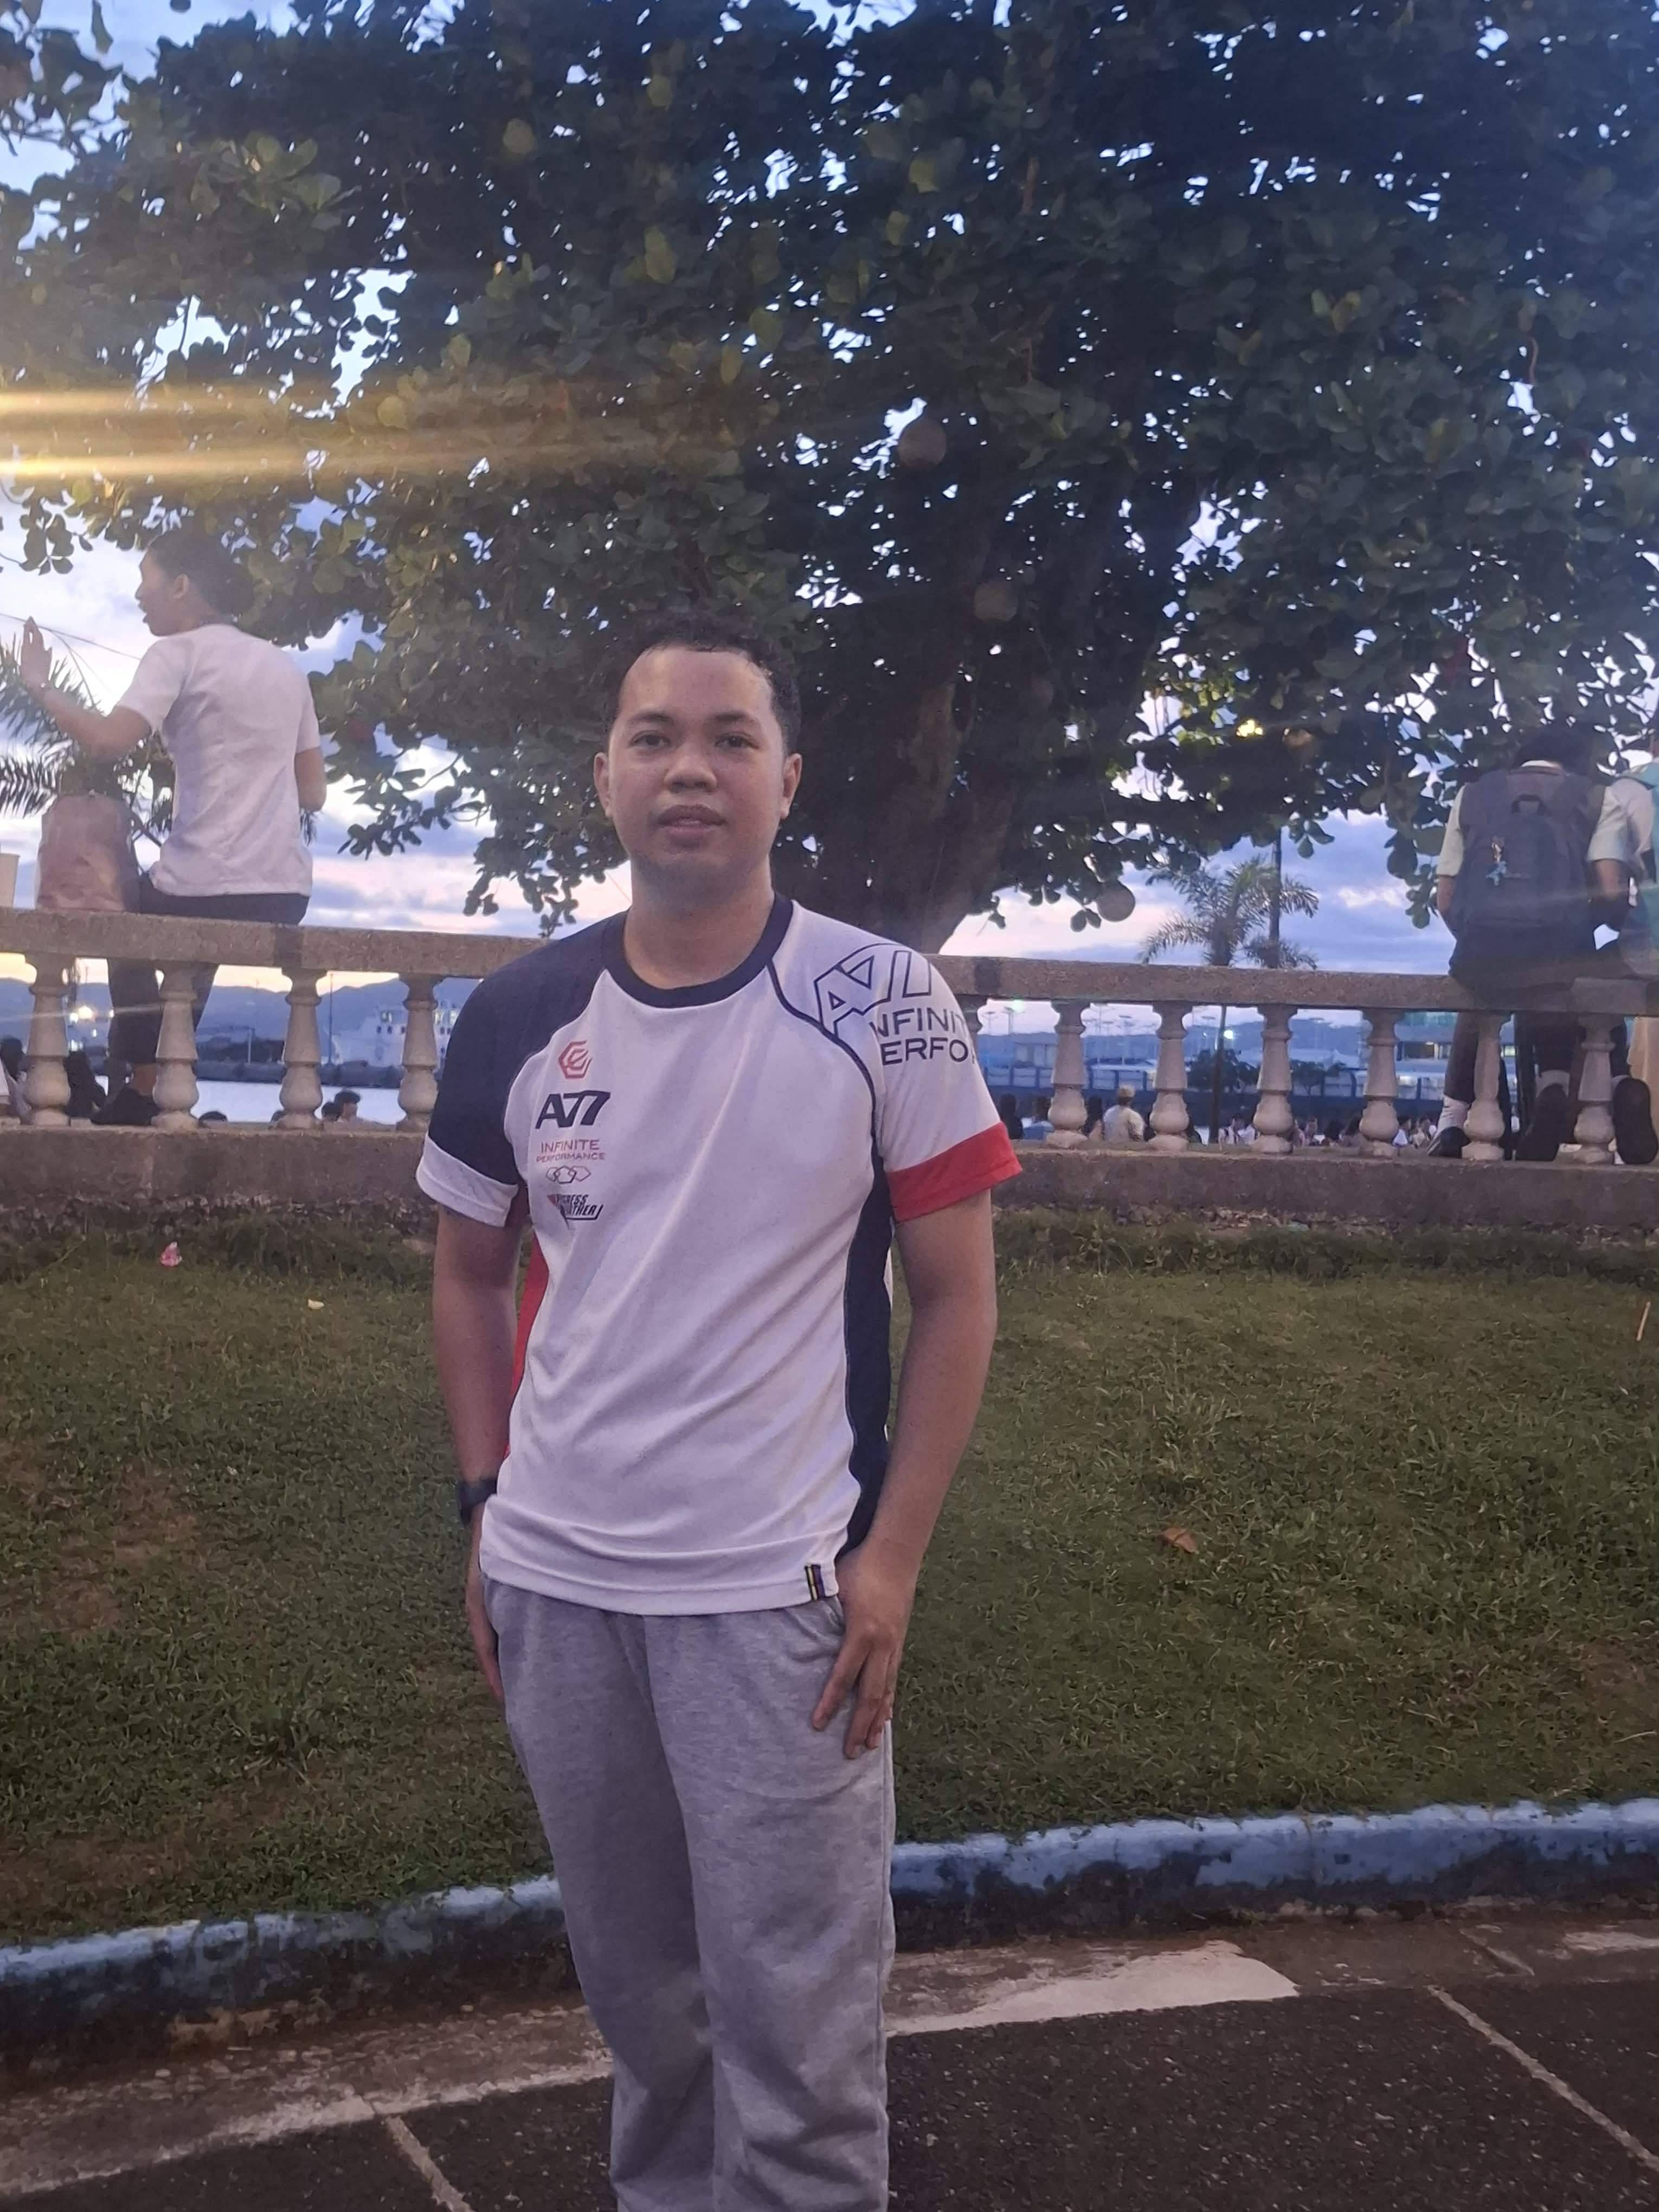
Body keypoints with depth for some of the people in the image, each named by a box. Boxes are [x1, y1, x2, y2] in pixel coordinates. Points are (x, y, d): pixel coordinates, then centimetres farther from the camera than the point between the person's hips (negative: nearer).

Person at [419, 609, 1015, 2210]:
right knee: (636, 1984, 21)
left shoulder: (883, 1007, -8)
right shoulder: (515, 1020, 1)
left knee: (796, 2015, 5)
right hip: (552, 1579, 4)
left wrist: (894, 1556, -10)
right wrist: (485, 1506, 6)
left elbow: (955, 1296, -5)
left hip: (779, 1589, -3)